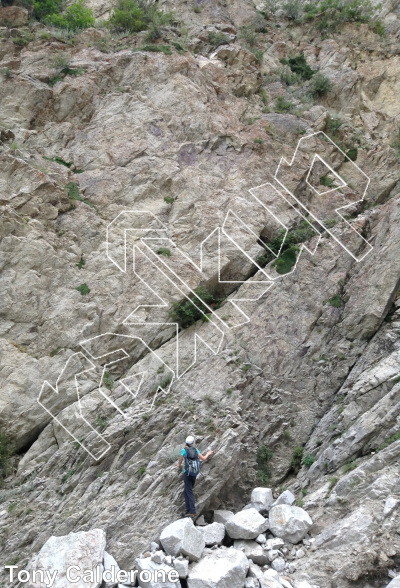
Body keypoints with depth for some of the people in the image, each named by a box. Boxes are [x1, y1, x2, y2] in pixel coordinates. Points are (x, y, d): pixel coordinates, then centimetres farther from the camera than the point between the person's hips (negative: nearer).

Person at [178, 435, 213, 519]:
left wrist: (179, 466, 29)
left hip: (187, 473, -5)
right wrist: (208, 454, 33)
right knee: (186, 491, 18)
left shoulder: (184, 450, -7)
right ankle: (188, 510, 14)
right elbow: (203, 459, 12)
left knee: (190, 493, -4)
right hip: (194, 474, 5)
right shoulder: (195, 450, 5)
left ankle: (193, 512, -12)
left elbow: (180, 462, 4)